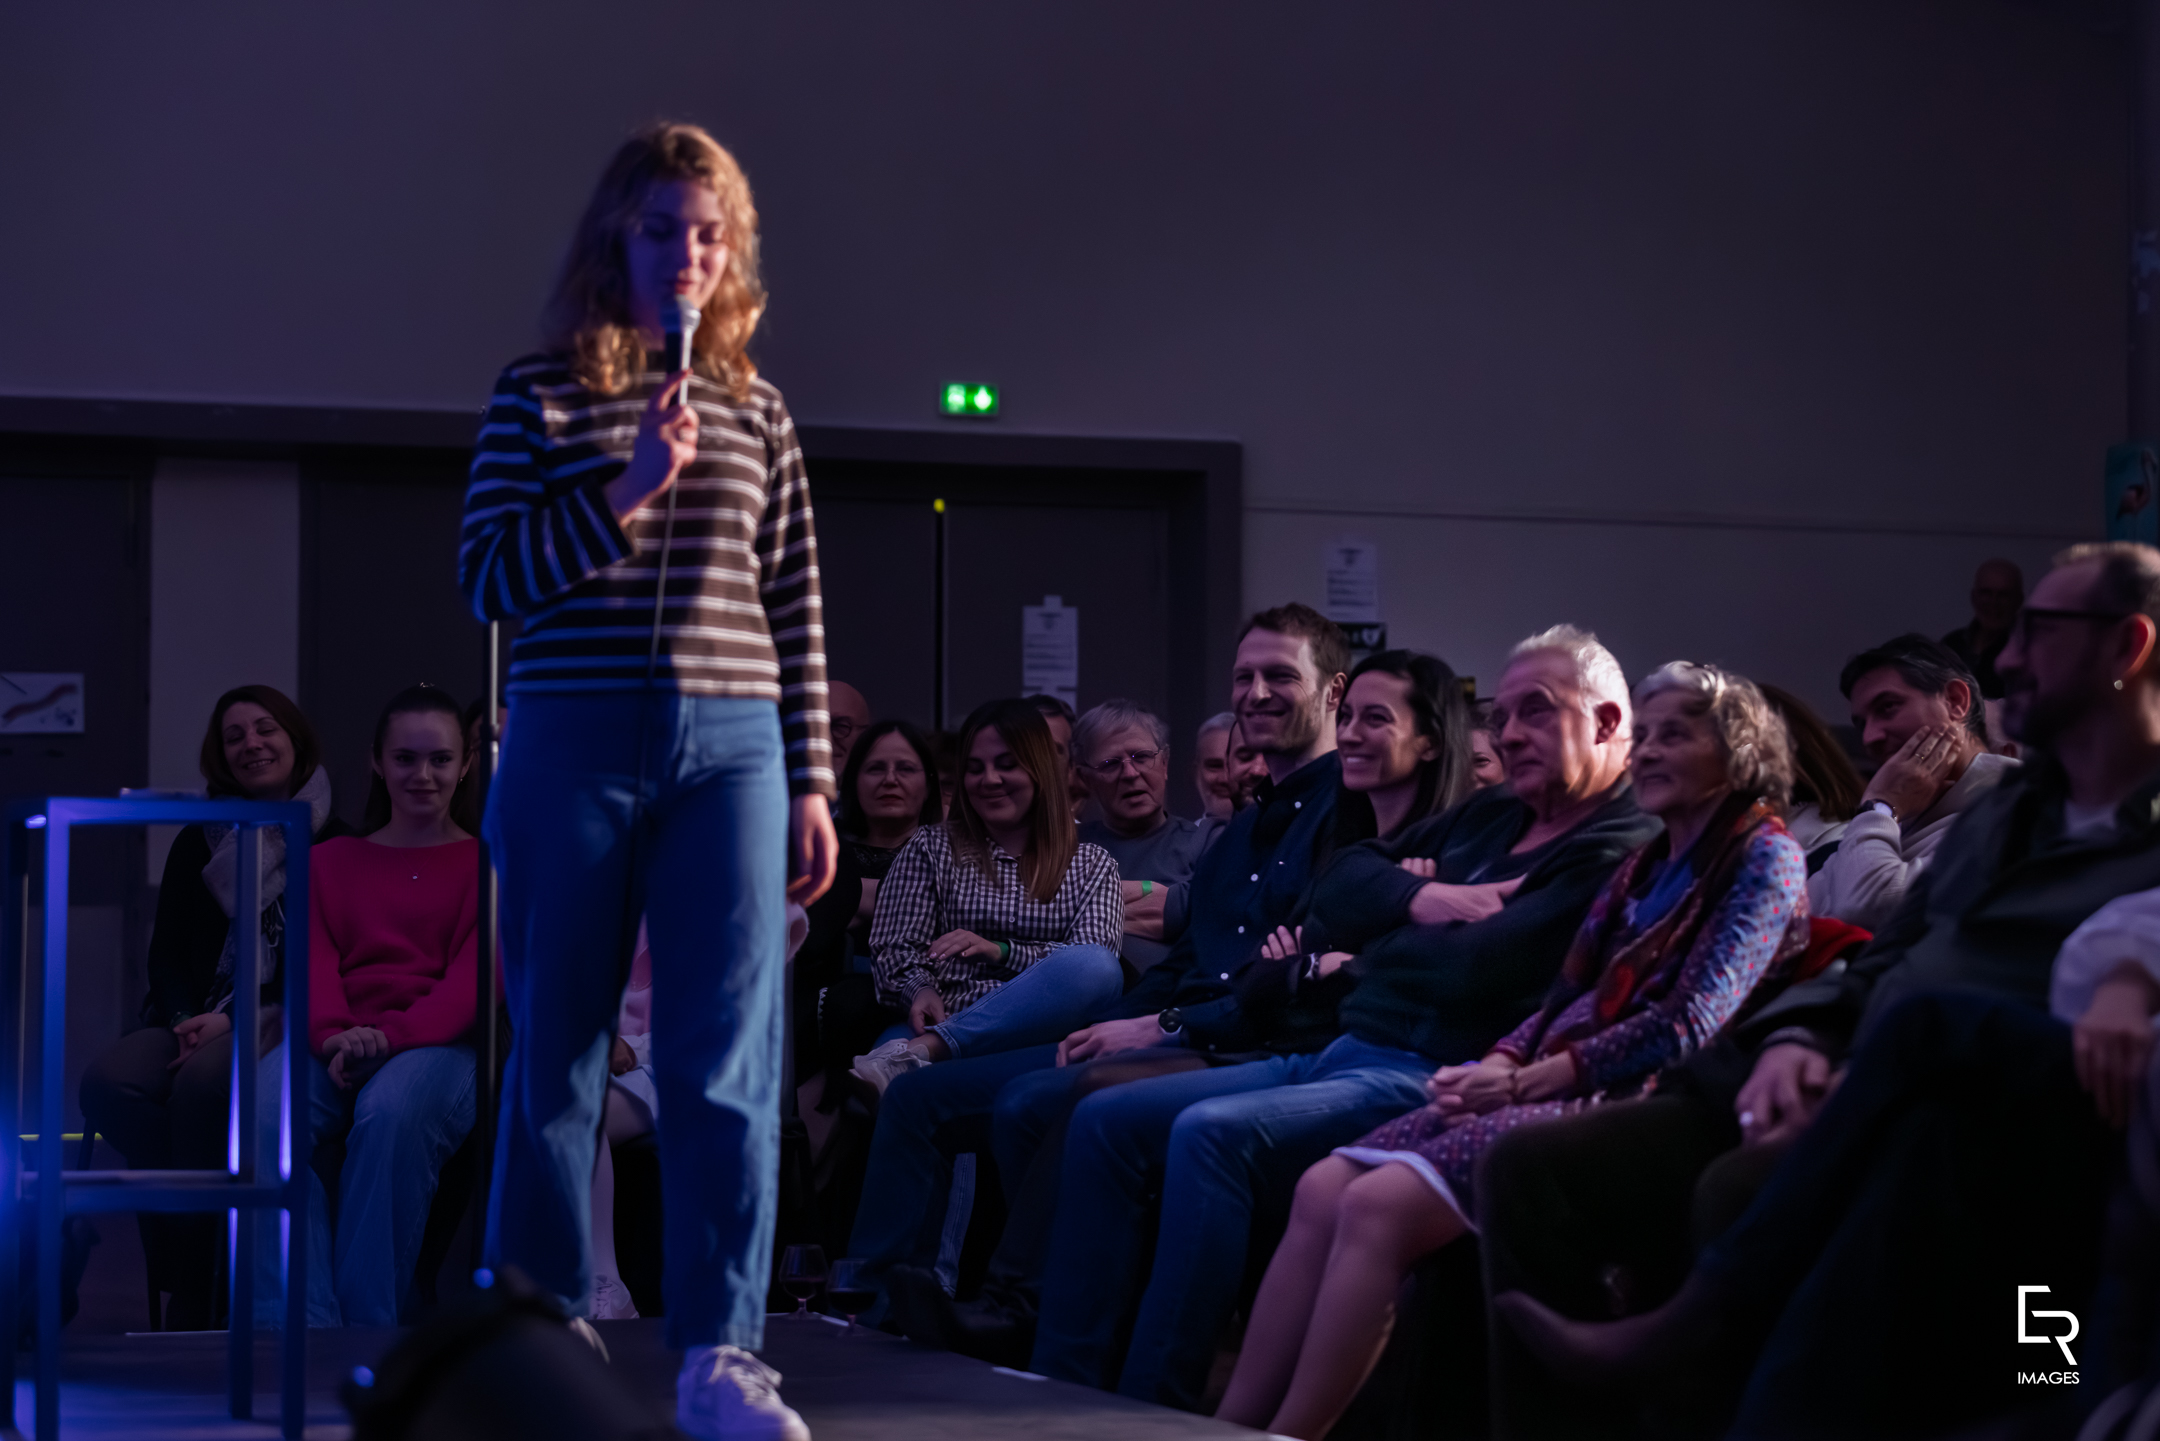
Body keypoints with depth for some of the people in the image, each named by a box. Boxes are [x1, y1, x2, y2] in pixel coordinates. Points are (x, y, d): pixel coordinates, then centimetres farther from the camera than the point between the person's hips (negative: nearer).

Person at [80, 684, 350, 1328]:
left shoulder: (334, 846, 7)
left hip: (279, 1029, -4)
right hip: (194, 1023, 4)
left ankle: (204, 1290, -30)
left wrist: (235, 1020, -13)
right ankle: (185, 1269, -22)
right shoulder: (198, 844, 21)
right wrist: (189, 1020, -6)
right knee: (109, 1081, -30)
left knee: (204, 1081, -38)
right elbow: (168, 955, 16)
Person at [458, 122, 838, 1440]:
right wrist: (623, 494, -13)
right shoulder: (540, 395, 5)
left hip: (729, 749, 2)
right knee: (557, 1047, 4)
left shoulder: (755, 410, 12)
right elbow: (488, 577, -2)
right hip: (575, 741, -1)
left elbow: (798, 612, 13)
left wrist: (813, 783, 8)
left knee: (729, 1058, -6)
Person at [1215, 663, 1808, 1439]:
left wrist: (1529, 1079, -14)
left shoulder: (1764, 856, -1)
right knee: (1323, 1189, -13)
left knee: (1381, 1205, -26)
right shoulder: (1647, 865, 24)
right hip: (1547, 1090, 8)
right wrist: (1497, 1065, -2)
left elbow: (1689, 1026, -12)